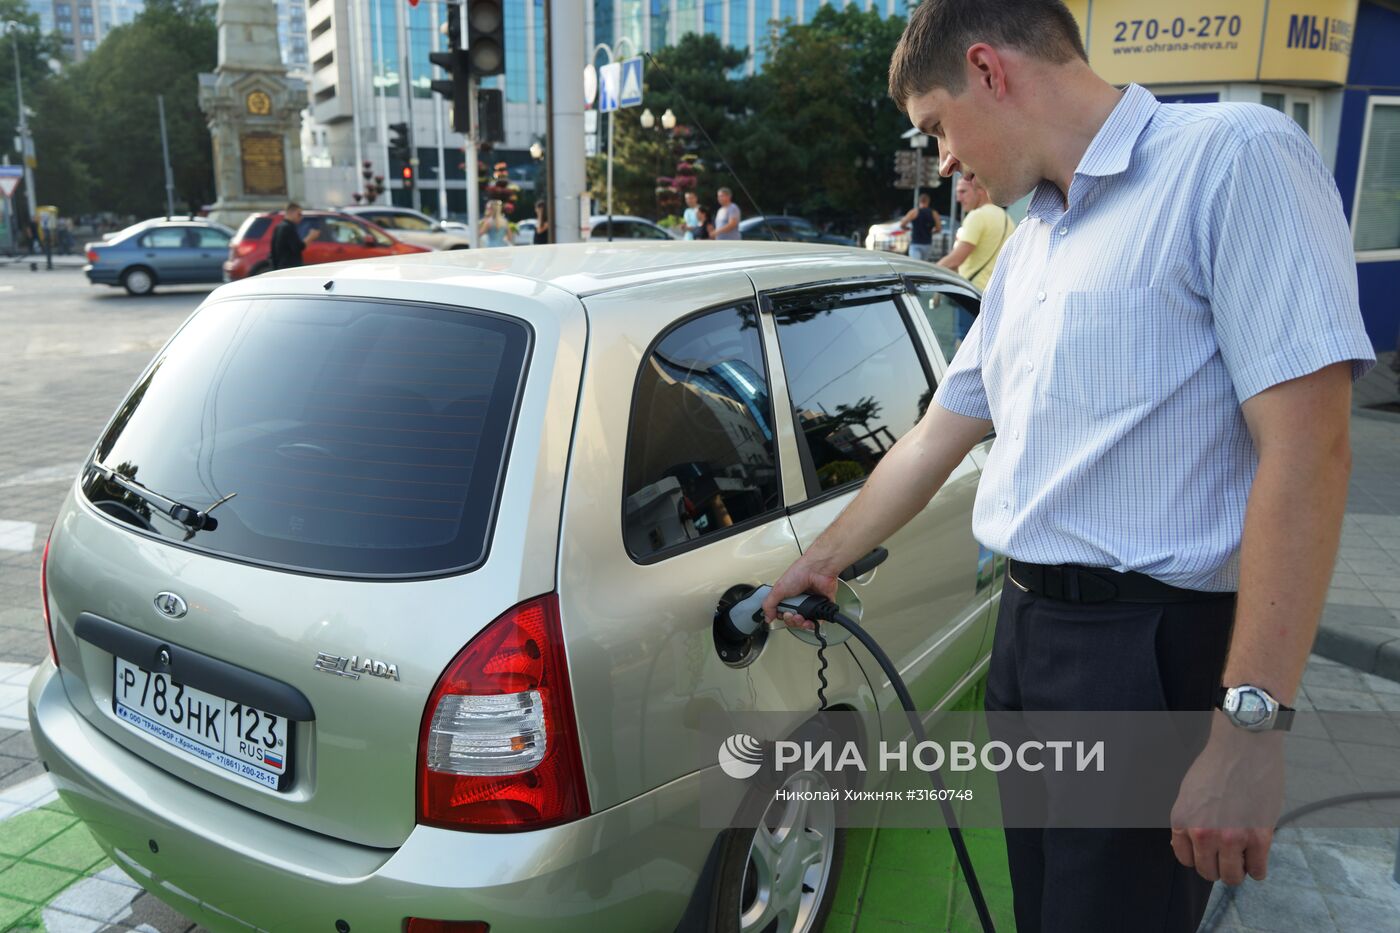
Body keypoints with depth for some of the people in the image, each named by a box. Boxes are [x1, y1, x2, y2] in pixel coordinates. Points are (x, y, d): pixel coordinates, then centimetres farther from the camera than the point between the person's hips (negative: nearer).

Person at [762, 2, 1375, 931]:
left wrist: (1251, 726, -22)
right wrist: (822, 560, 25)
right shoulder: (1029, 245, 13)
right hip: (1027, 628, 8)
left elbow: (1306, 448, -19)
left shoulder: (1232, 157, -12)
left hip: (1152, 647, -8)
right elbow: (936, 438, 19)